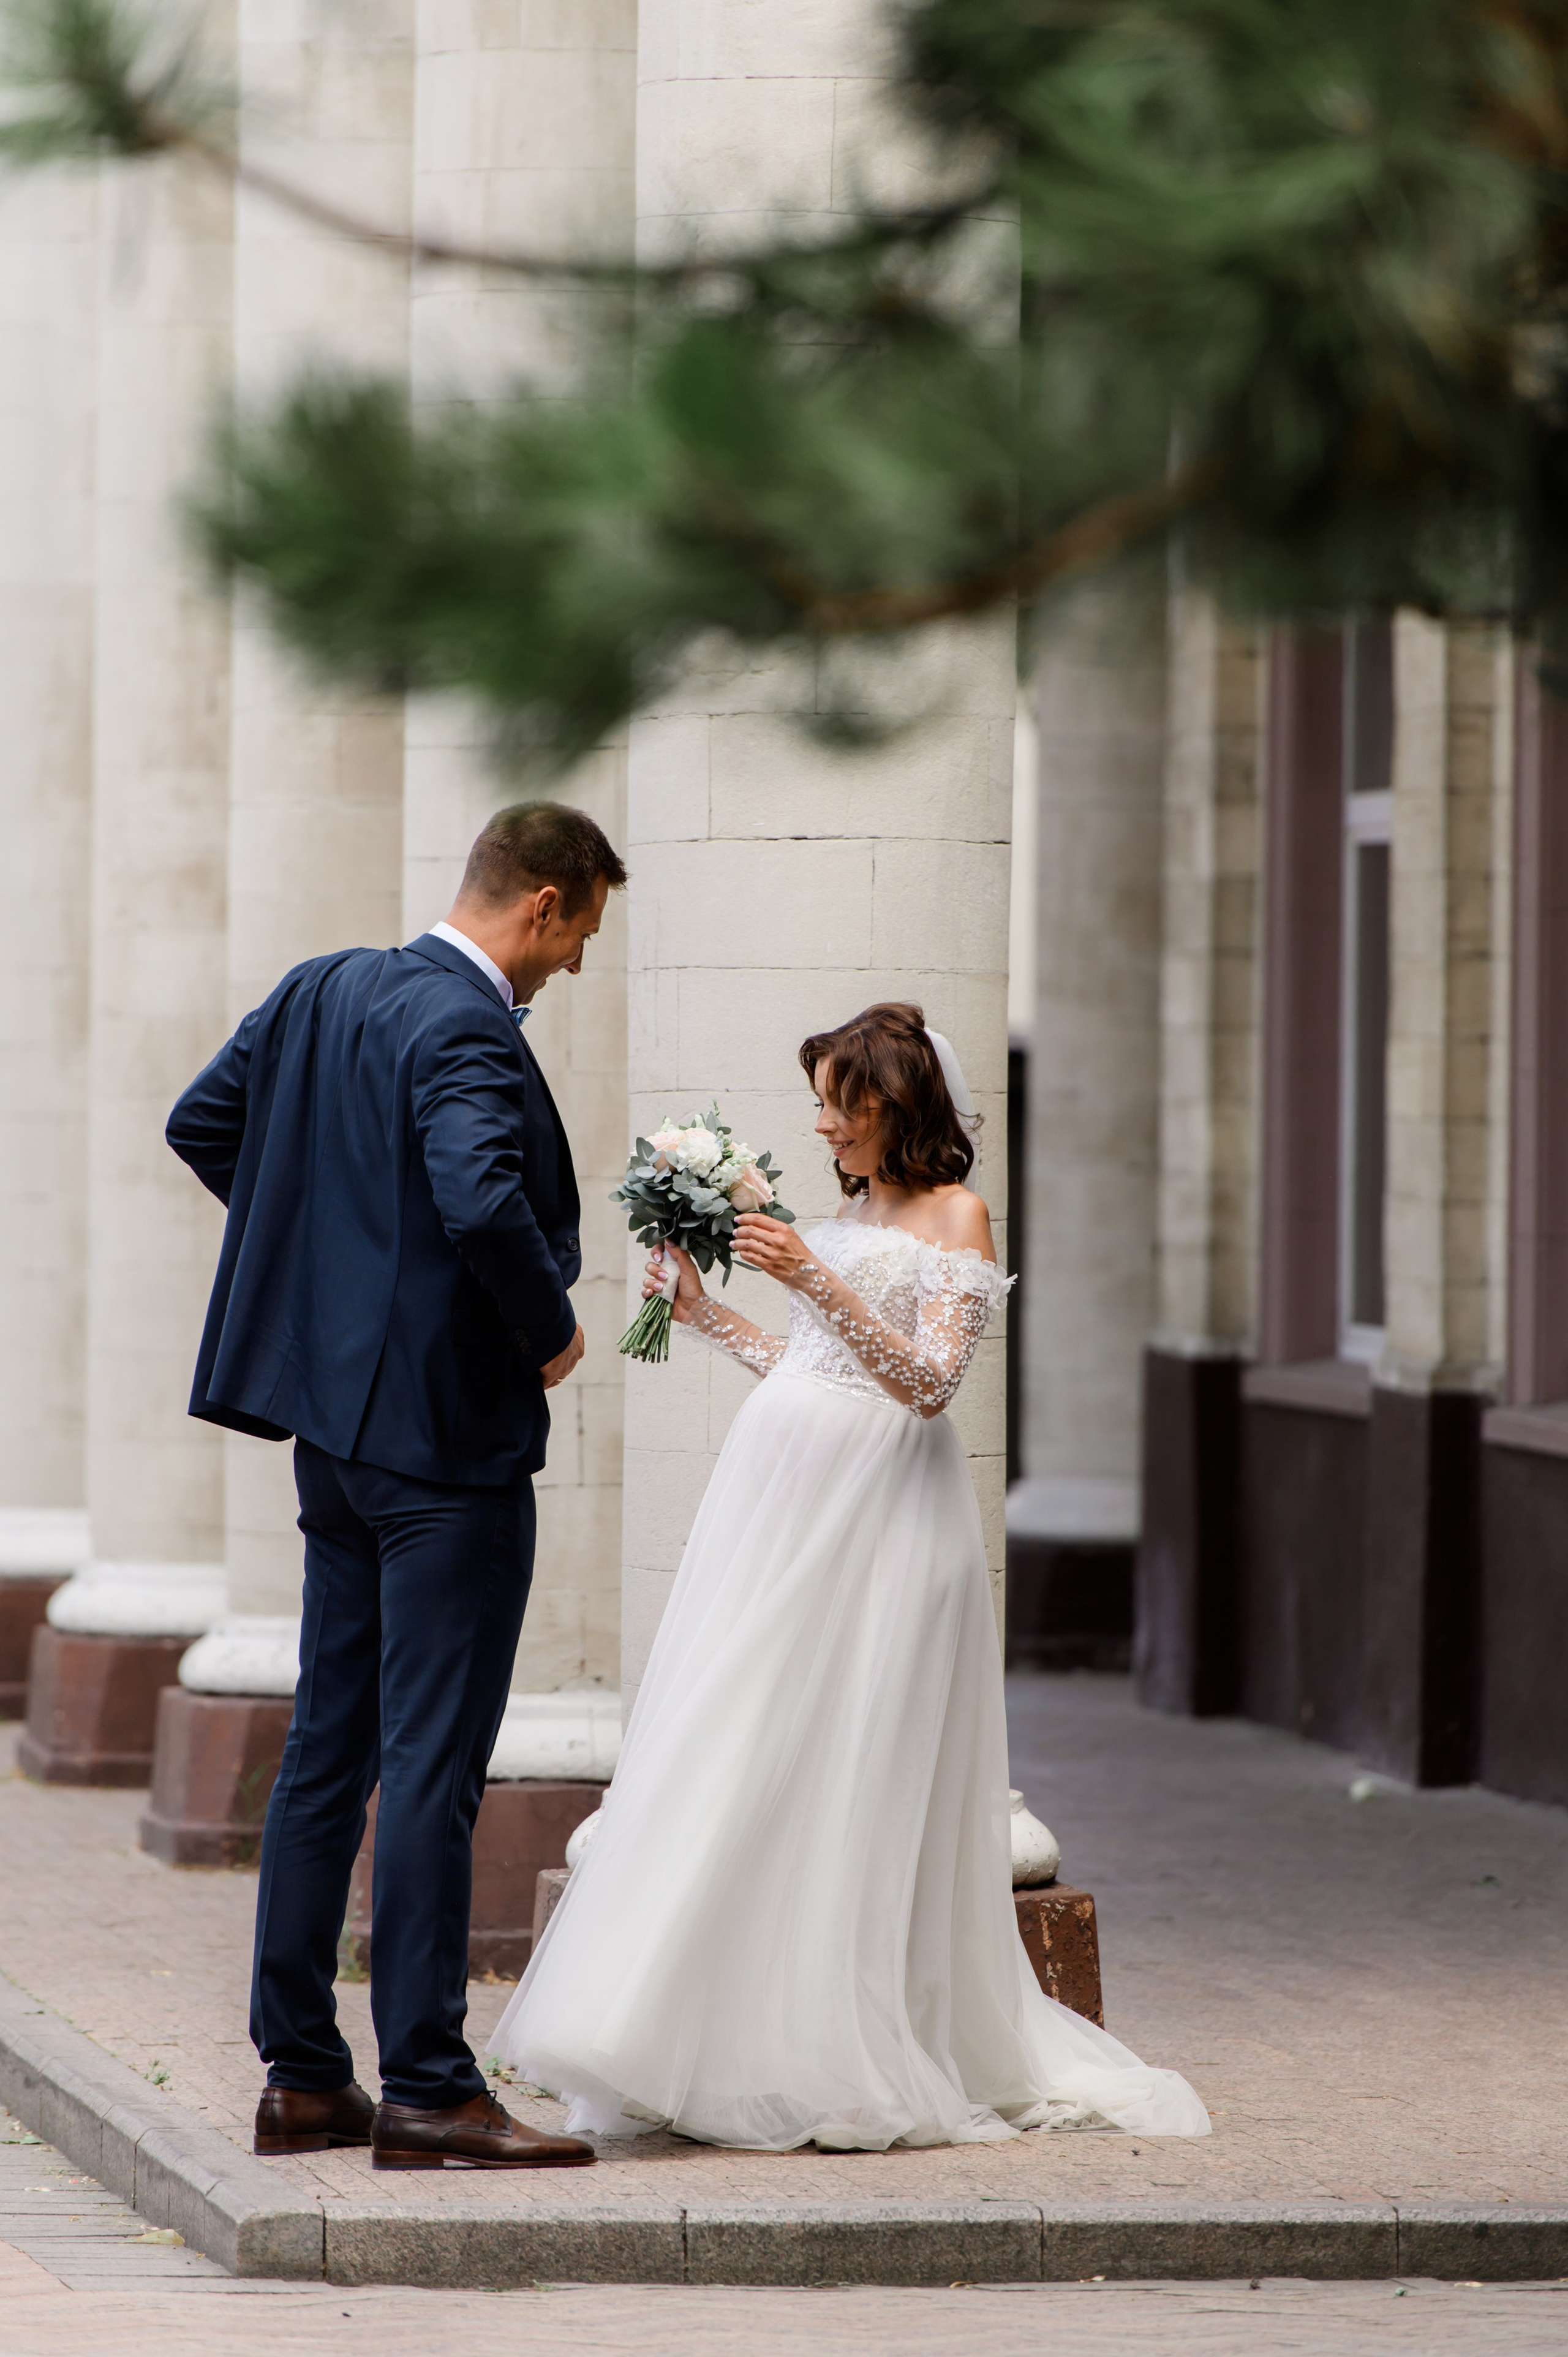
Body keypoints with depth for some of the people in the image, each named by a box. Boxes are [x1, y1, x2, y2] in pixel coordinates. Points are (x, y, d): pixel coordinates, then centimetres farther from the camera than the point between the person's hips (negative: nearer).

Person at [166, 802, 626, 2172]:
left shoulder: (325, 991, 9)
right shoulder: (464, 1030, -18)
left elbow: (204, 1123, 18)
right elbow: (483, 1203, -32)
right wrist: (552, 1329, -15)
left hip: (339, 1426, 9)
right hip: (447, 1435, -9)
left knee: (328, 1751, 12)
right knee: (433, 1765, -6)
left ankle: (302, 2076, 16)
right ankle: (427, 2093, -4)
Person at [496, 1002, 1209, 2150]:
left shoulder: (956, 1217, -3)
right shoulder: (848, 1214, 18)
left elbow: (930, 1381, -13)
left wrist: (817, 1281, -20)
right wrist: (709, 1315, 17)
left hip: (878, 1510, -7)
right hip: (782, 1496, 7)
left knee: (846, 1780, -7)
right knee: (742, 1764, 2)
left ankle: (858, 2067, 0)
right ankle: (738, 2051, 5)